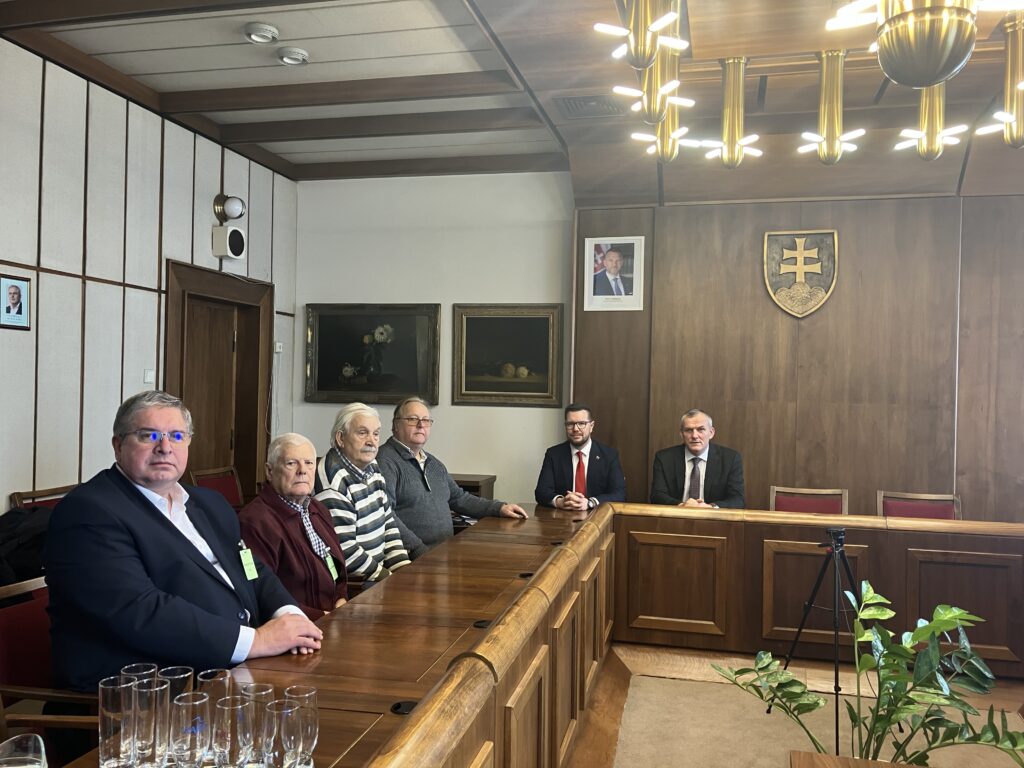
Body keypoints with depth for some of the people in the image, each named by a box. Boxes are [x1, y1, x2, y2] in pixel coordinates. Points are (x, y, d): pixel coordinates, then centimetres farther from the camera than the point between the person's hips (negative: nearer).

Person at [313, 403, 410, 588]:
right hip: (351, 584, -8)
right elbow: (343, 552, -22)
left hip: (379, 569, 9)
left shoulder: (371, 467, 9)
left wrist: (403, 567, 3)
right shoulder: (334, 482, -19)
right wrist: (390, 578, -14)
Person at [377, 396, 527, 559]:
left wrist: (499, 508, 19)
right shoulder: (385, 461, -7)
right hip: (411, 555, -9)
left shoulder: (433, 463, 23)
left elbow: (459, 498, 30)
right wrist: (418, 549, -25)